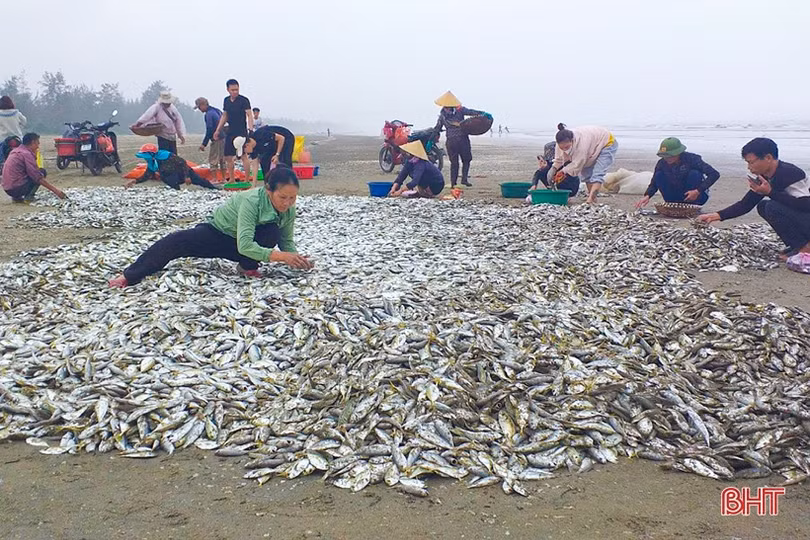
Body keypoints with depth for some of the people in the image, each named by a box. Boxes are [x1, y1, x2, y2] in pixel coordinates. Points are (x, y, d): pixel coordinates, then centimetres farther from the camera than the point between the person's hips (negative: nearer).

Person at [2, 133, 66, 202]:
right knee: (42, 172, 1)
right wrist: (55, 190, -17)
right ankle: (28, 196, -8)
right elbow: (39, 178, -18)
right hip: (17, 189, -9)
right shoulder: (26, 154, -12)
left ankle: (17, 197, 13)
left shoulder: (16, 151, 15)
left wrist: (34, 155, 18)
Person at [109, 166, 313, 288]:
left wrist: (295, 257, -27)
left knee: (272, 232, -28)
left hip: (242, 245, 4)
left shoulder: (289, 210, -18)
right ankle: (130, 276, -16)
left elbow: (287, 241, -5)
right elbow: (244, 245, -43)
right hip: (216, 232, -4)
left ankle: (247, 267, -9)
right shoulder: (251, 201, -36)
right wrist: (277, 255, -51)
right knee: (176, 241, -26)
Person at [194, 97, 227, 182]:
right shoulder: (217, 111, 13)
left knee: (213, 159, -2)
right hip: (223, 138, 9)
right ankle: (224, 178, 21)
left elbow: (209, 130, -19)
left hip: (216, 140, -9)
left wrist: (204, 144, -16)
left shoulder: (209, 114, -14)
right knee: (222, 159, 16)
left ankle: (214, 179, -2)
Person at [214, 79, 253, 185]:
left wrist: (250, 129, -28)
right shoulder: (226, 101, 11)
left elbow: (249, 115, -15)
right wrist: (218, 130, 18)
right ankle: (232, 180, 20)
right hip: (230, 132, 7)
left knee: (244, 156, -10)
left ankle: (247, 180, -6)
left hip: (241, 132, -7)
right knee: (228, 157, 9)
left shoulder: (244, 100, -8)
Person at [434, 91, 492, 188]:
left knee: (454, 162, 13)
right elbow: (471, 112, -14)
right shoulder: (459, 110, -4)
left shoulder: (442, 115, 6)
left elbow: (437, 129, 11)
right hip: (462, 139, -3)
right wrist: (484, 113, -18)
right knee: (466, 160, 12)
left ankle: (453, 183, 10)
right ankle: (464, 178, -2)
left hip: (450, 141, 3)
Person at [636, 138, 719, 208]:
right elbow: (654, 184, -4)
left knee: (694, 174, -30)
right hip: (676, 198, 3)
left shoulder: (691, 159, -23)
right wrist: (647, 196, -26)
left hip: (696, 197, -3)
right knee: (659, 175, -16)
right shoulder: (662, 163, -12)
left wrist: (698, 191, -37)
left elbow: (715, 174, -28)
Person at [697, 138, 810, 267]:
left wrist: (770, 192, -28)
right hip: (798, 217, 9)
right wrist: (717, 216, -2)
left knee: (773, 207, -24)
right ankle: (796, 245, 8)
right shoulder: (764, 178, 4)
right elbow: (745, 204, 8)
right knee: (763, 206, 9)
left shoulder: (788, 173, -23)